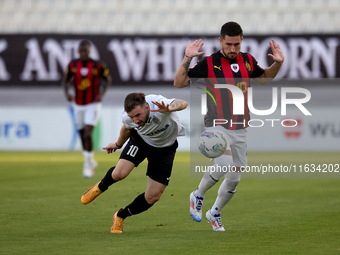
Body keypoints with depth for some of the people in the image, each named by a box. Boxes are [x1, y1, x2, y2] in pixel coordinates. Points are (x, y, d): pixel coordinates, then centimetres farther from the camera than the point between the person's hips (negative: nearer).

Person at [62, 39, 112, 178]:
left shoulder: (98, 65, -10)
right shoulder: (73, 65, -3)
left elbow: (108, 79, 5)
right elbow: (65, 80, 10)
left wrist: (102, 94, -9)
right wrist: (67, 93, -9)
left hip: (93, 105, -4)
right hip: (78, 105, 4)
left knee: (87, 134, -16)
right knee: (82, 136, 11)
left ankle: (87, 166, -5)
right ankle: (90, 162, 32)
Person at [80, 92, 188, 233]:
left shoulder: (158, 105, -41)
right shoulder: (127, 117, -26)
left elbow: (183, 103, -59)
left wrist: (168, 109, -80)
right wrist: (118, 144, 19)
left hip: (165, 148, -1)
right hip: (140, 140, 1)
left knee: (153, 196, -4)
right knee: (120, 173, -24)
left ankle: (120, 216, 22)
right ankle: (101, 187, 14)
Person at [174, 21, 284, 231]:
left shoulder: (247, 61, 5)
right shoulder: (209, 63, -9)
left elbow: (264, 78, 25)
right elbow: (179, 83, -9)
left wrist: (278, 63, 8)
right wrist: (187, 58, -22)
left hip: (240, 129, 5)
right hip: (217, 126, -5)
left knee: (234, 179, 6)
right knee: (224, 164, -27)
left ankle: (215, 213, 30)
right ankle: (198, 196, 0)